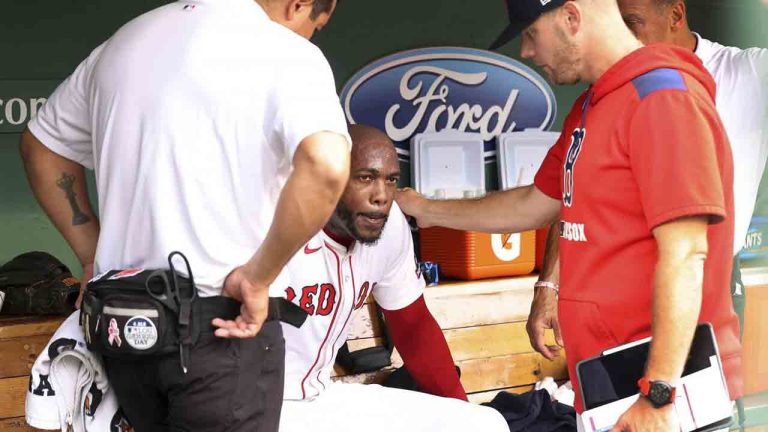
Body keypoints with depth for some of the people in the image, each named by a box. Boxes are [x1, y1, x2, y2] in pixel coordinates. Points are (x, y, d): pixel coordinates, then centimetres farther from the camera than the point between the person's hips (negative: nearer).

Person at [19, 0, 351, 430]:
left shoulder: (127, 39, 13)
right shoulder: (288, 53, -10)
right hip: (223, 327, -6)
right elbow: (326, 166, -29)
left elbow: (40, 145, 24)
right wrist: (258, 278, -18)